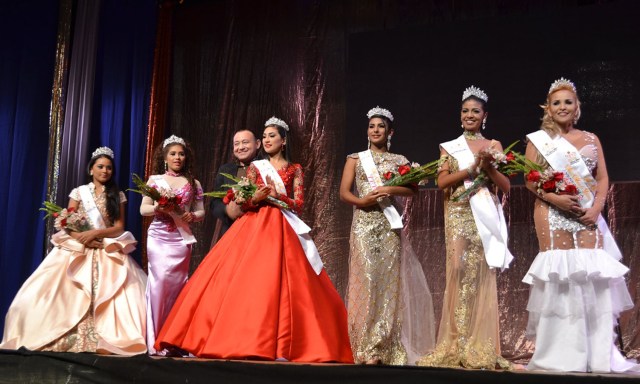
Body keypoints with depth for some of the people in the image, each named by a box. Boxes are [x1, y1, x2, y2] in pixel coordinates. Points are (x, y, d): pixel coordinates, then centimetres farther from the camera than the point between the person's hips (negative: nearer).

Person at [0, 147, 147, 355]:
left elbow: (119, 227, 2)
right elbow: (68, 224, 1)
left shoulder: (118, 196, 10)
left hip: (108, 251, 0)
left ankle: (105, 340, -19)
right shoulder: (79, 192, 8)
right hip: (78, 249, 0)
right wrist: (83, 238, -16)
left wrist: (95, 232, -13)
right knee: (68, 293, -16)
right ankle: (66, 338, -12)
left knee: (107, 293, -17)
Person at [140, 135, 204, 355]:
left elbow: (201, 212, 14)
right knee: (161, 280, -13)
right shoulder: (154, 180, 11)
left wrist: (192, 216, -8)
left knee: (177, 283, -2)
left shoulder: (193, 183, 14)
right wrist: (159, 208, -13)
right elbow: (143, 209, 7)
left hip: (181, 238, 2)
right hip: (159, 237, -1)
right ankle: (155, 341, -8)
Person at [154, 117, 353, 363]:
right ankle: (243, 342, -7)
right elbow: (243, 203, 7)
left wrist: (276, 195, -12)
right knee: (245, 281, -10)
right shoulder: (255, 167, 15)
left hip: (282, 230, -2)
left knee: (278, 283, -14)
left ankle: (281, 347, -14)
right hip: (253, 227, 2)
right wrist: (256, 197, -14)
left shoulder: (295, 170, 11)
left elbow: (299, 205, 2)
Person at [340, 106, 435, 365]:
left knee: (389, 280, -5)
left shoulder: (399, 160, 14)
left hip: (389, 225, 1)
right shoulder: (356, 159, 13)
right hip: (364, 225, -1)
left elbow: (412, 189, 4)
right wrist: (361, 201, -14)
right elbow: (344, 192, 4)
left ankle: (388, 349, -1)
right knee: (366, 279, -9)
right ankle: (366, 348, -6)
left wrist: (391, 190, -13)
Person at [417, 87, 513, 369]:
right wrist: (473, 167, -10)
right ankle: (456, 347, -7)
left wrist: (488, 166, -11)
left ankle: (480, 348, -1)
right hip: (459, 216, 0)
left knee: (482, 275, -5)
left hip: (486, 215, 0)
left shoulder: (494, 146, 12)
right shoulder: (449, 147, 12)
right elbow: (442, 182, -1)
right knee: (459, 271, -10)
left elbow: (506, 186, 6)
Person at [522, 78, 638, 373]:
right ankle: (561, 355, -5)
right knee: (559, 274, -9)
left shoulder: (591, 139, 17)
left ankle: (598, 354, 0)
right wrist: (554, 197, -16)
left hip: (588, 214, 3)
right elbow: (530, 180, 1)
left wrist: (597, 207, -6)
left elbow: (603, 178, 11)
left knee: (594, 273, -7)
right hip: (552, 213, -3)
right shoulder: (538, 140, 8)